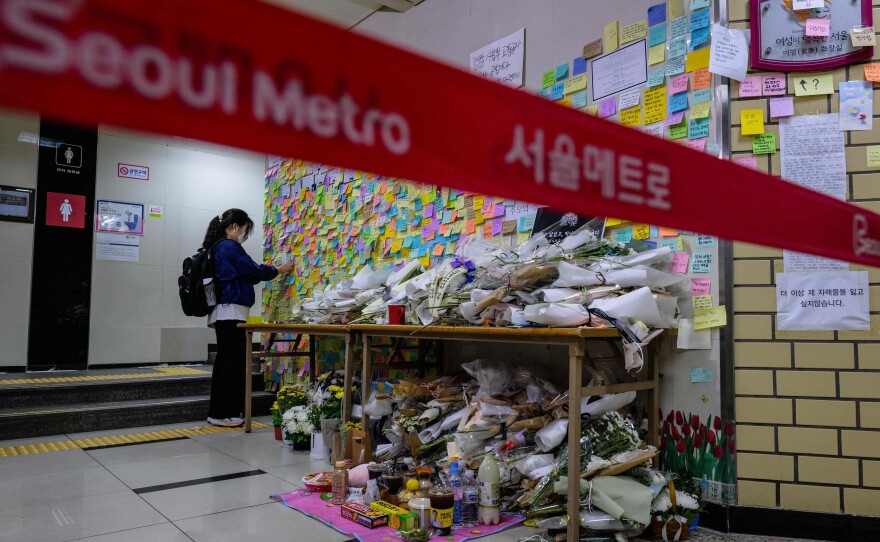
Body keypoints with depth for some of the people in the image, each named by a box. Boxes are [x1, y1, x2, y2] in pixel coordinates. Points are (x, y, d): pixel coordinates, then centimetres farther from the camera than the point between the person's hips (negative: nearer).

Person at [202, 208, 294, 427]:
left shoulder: (218, 247, 19)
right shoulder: (230, 247, -12)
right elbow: (253, 271, -8)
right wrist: (279, 269, 4)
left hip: (223, 313, 10)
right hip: (231, 312, -10)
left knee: (224, 361, 12)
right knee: (234, 363, -6)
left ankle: (217, 412, 18)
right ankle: (224, 414, -1)